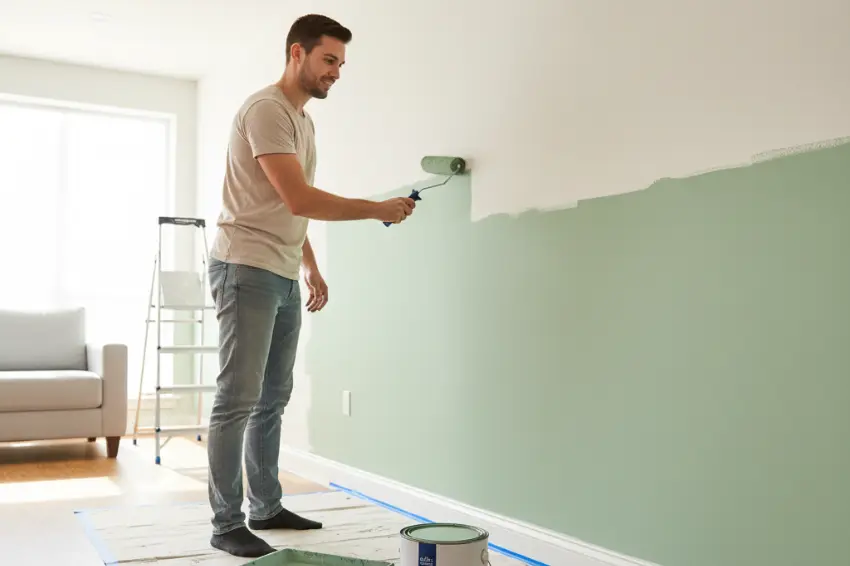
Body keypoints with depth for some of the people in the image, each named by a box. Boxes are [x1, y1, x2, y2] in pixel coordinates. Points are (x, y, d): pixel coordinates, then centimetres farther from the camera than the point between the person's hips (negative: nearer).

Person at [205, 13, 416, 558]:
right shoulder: (266, 109, -13)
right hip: (247, 270, -10)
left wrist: (312, 269, 20)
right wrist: (378, 209, -15)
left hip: (284, 277, 10)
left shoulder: (304, 120, 18)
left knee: (273, 398, 13)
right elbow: (298, 200, -22)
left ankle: (266, 507, 23)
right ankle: (227, 525, 3)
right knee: (238, 400, -6)